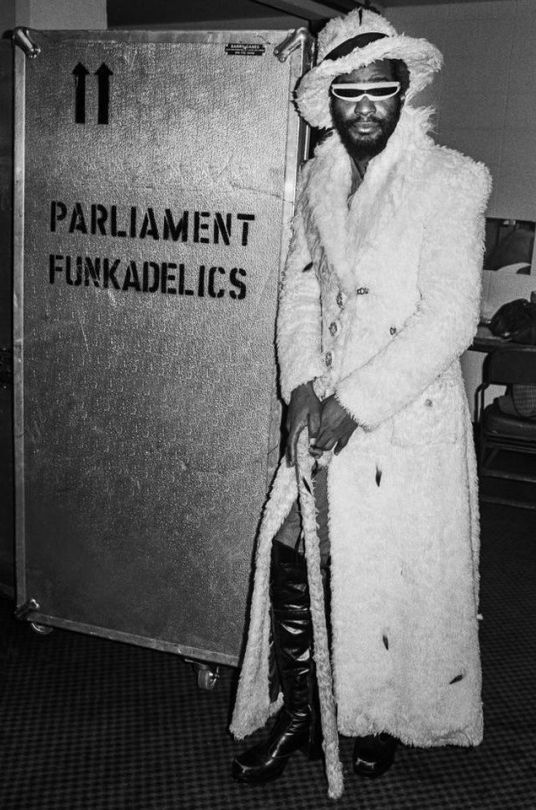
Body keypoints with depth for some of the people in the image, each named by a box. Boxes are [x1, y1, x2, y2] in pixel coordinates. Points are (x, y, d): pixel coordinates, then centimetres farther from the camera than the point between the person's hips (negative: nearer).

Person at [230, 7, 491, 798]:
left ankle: (383, 714, 32)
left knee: (397, 572, 6)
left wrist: (352, 404, -18)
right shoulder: (318, 177, 8)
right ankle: (296, 711, 21)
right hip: (327, 404, 5)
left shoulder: (451, 182, -10)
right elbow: (299, 289, 8)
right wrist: (303, 387, -8)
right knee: (290, 552, 0)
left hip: (410, 410, -4)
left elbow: (448, 321, -16)